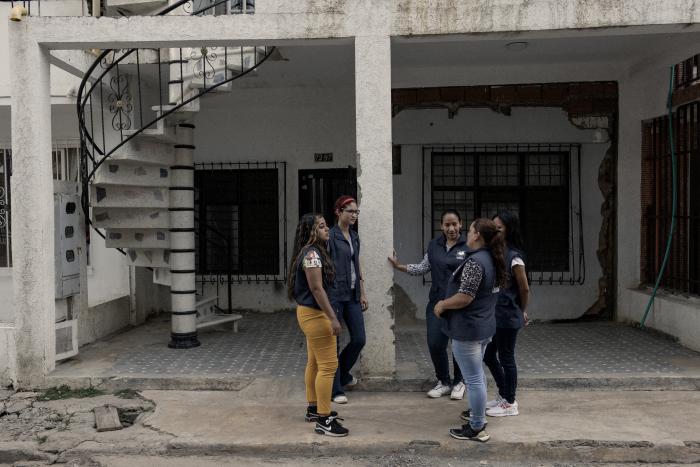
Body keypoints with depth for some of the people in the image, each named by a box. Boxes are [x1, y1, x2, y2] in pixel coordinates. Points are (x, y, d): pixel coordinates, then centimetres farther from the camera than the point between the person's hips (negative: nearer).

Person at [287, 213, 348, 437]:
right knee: (328, 365, -7)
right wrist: (333, 318, -24)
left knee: (315, 363, 18)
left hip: (310, 313, 11)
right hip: (315, 314, -11)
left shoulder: (314, 251, 12)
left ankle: (314, 408, 30)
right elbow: (316, 288, -23)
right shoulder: (311, 254, -19)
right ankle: (323, 420, -3)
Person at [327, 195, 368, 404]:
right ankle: (335, 390, 9)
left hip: (353, 295, 7)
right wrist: (326, 298, -17)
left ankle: (343, 373, 31)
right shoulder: (330, 236, -10)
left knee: (359, 339, 7)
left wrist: (362, 293, 15)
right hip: (335, 294, -7)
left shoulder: (354, 236, 13)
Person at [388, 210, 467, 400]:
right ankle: (444, 382, 24)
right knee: (435, 344, 2)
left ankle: (458, 382, 29)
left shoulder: (468, 247, -7)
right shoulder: (434, 245, 7)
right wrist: (399, 266, 10)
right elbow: (423, 268, 14)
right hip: (437, 302, 4)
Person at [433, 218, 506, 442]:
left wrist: (442, 305, -11)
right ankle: (478, 412, 40)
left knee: (473, 378, -2)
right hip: (485, 325, 10)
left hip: (468, 329, -10)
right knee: (477, 374, 25)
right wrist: (447, 302, 17)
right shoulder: (492, 259, 8)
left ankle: (477, 429, 5)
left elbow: (465, 298, -26)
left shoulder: (475, 261, -23)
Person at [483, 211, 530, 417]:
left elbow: (524, 288, -10)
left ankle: (510, 403, 20)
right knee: (488, 356, 17)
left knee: (506, 359, 5)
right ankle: (503, 395, 34)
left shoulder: (513, 258, -17)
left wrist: (522, 312, 4)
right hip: (492, 315, 8)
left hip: (507, 317, -8)